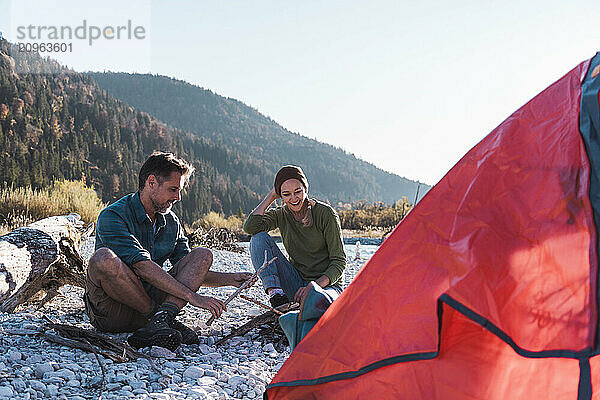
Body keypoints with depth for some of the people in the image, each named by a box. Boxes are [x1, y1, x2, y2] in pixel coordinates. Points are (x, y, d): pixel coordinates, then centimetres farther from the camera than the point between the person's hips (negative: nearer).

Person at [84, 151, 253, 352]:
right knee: (104, 257, -35)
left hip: (149, 301, 6)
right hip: (111, 313, -6)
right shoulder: (113, 216, -13)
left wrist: (231, 279, 2)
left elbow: (192, 272, 18)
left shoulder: (172, 223, 11)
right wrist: (193, 297, -28)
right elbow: (143, 268, -25)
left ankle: (160, 321, -29)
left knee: (203, 254, -6)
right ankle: (161, 317, -18)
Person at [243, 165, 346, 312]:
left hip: (326, 284, -5)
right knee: (259, 237, -14)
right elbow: (250, 227, -16)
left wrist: (317, 284, -26)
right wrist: (271, 196, -7)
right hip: (295, 284, 5)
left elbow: (339, 261, -10)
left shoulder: (326, 214, -9)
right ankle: (275, 294, -21)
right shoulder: (281, 215, 4)